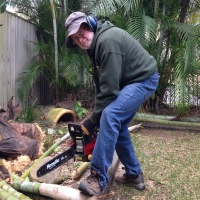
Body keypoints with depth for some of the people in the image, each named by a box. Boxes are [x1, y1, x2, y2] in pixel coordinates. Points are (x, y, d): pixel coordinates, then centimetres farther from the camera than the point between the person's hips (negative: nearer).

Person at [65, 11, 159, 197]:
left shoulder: (108, 40, -24)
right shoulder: (95, 45, 7)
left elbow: (109, 88, -26)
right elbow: (100, 85, 8)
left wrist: (92, 121, -19)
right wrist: (97, 115, 2)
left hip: (144, 80, -10)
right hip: (128, 83, 10)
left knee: (110, 116, -26)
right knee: (117, 125, 7)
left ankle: (98, 179, -22)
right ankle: (134, 175, 20)